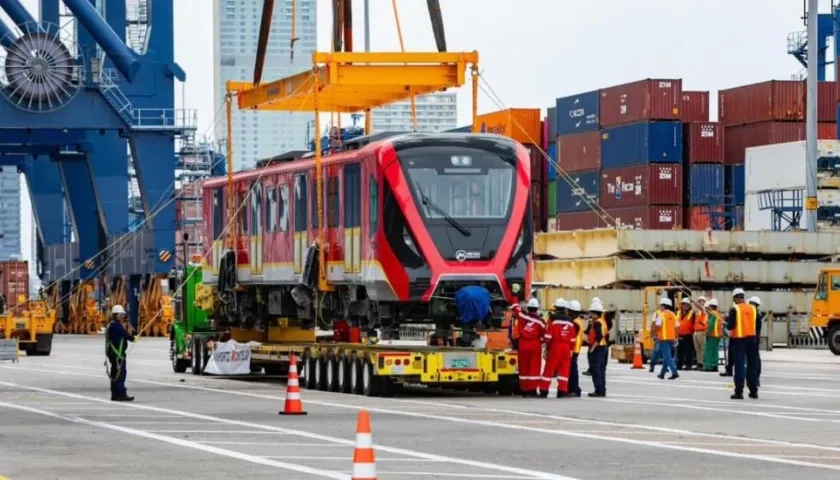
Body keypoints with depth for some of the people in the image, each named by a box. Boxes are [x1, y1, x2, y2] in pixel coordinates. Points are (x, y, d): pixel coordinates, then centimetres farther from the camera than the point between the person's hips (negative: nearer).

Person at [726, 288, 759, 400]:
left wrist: (728, 320, 8)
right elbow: (756, 324, 8)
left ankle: (739, 391, -7)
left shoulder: (734, 309, -10)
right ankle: (753, 390, 18)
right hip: (751, 338, 4)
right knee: (752, 365, 13)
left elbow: (730, 326, -12)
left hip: (739, 340, -4)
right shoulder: (752, 308, 4)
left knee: (739, 365, -3)